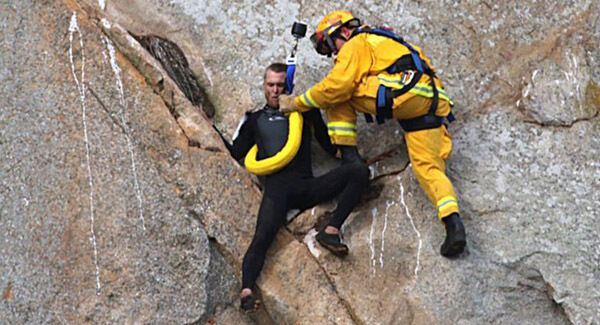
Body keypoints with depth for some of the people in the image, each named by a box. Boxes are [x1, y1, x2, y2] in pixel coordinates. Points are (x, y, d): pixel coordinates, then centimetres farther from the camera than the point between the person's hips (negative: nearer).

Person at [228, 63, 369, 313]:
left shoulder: (302, 111, 24)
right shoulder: (255, 120, 25)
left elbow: (329, 145, 21)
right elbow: (235, 153, 22)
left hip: (307, 187, 2)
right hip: (276, 187, -2)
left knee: (359, 172, -20)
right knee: (263, 235, -29)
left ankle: (330, 231, -26)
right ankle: (246, 290, -45)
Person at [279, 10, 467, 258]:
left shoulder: (355, 45, 10)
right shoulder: (380, 41, 39)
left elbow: (335, 87, -2)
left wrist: (297, 103, 8)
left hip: (404, 94, -8)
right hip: (431, 102, 8)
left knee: (338, 95, 5)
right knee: (429, 167, 0)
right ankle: (453, 223, -22)